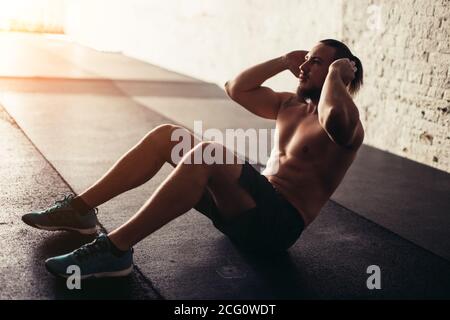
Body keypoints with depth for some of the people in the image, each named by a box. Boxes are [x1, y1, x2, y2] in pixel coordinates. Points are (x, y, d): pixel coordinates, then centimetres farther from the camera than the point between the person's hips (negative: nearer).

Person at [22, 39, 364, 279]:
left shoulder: (346, 123, -6)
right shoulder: (291, 104, 20)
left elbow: (333, 119, -33)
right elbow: (236, 89, 20)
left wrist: (336, 73, -15)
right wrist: (284, 62, 14)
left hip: (279, 223, -9)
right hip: (253, 204, 9)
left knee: (208, 153, -35)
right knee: (166, 135, 0)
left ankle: (115, 249, -35)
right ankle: (80, 208, -1)